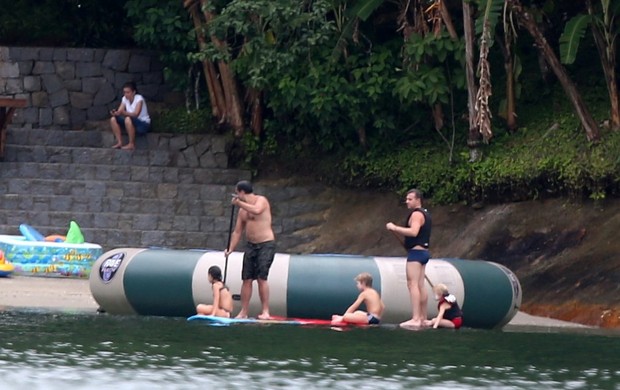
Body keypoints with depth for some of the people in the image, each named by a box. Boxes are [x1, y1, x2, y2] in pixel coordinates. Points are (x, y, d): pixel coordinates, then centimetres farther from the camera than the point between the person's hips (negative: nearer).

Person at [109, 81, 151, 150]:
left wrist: (124, 113, -43)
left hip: (144, 125, -7)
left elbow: (136, 114, -29)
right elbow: (119, 111, -4)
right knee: (113, 119, -10)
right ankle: (119, 143, -13)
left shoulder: (139, 99, -17)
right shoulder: (124, 99, 2)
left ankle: (132, 144, -27)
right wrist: (115, 113, -28)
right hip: (132, 124, 7)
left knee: (128, 119, -37)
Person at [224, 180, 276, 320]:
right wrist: (231, 248, 2)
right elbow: (237, 231, 14)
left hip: (266, 244, -7)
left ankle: (265, 312, -13)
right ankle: (243, 312, 7)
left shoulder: (261, 200, -6)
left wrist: (239, 203, -21)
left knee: (261, 277, -15)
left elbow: (257, 210, -30)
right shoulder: (242, 210, 14)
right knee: (246, 279, 3)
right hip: (251, 246, 7)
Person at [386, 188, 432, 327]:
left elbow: (413, 232, -29)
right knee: (420, 285, 14)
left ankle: (415, 319, -22)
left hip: (416, 252, -11)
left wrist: (395, 228, -24)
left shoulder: (417, 214, -13)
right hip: (423, 252, 11)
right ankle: (423, 318, 17)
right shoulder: (425, 214, 19)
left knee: (413, 284, -15)